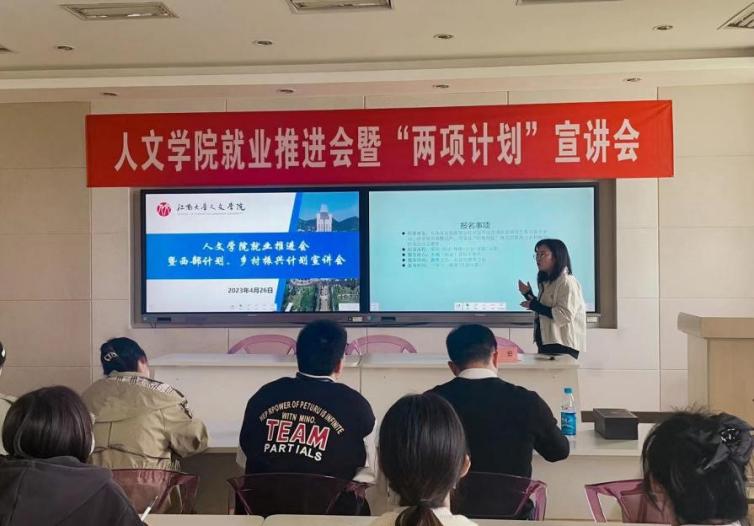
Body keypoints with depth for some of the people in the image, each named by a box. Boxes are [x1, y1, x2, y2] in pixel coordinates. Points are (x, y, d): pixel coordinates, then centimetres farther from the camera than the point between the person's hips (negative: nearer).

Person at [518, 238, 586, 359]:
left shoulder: (567, 282, -11)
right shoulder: (546, 282, 16)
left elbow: (565, 315, -21)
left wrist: (534, 306, -17)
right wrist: (528, 294, 10)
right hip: (546, 344, 8)